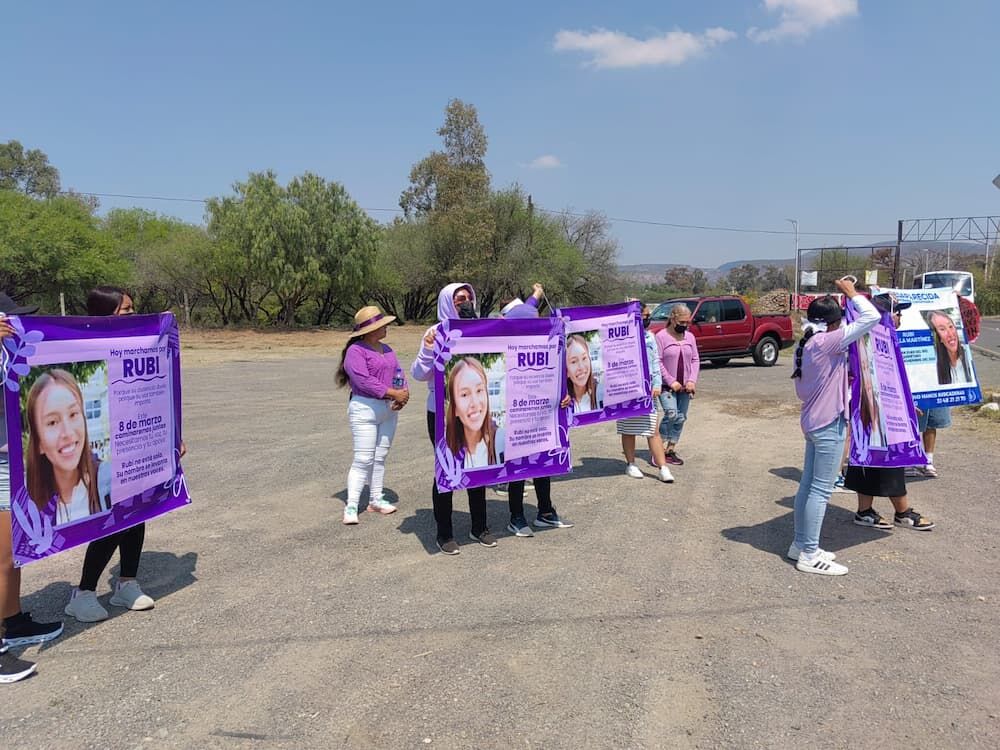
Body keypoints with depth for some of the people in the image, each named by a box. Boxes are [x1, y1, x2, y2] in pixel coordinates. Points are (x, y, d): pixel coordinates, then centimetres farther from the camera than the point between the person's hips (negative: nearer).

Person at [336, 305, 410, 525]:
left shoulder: (387, 350, 15)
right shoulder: (356, 351, -11)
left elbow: (398, 374, 10)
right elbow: (364, 381, -21)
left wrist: (404, 393, -11)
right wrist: (393, 393, -20)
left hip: (389, 409, 8)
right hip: (365, 409, -8)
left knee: (380, 457, 13)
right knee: (363, 459, -8)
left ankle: (376, 499, 22)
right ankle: (351, 506, -3)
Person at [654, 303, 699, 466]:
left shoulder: (690, 337, 8)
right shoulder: (661, 336, -8)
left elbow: (695, 360, 9)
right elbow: (657, 362, -10)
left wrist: (692, 380, -5)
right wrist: (671, 381, -14)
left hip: (684, 386, 5)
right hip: (667, 386, -5)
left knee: (680, 419, 6)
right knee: (671, 414, -19)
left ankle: (670, 451, 17)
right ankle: (660, 446, -1)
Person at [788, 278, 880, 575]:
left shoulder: (805, 345, 8)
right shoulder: (828, 342, -18)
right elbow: (872, 317, -18)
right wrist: (851, 293, -6)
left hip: (812, 422, 9)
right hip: (829, 425, -9)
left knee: (808, 485, 14)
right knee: (821, 490, -3)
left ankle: (800, 544, 23)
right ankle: (809, 555, 2)